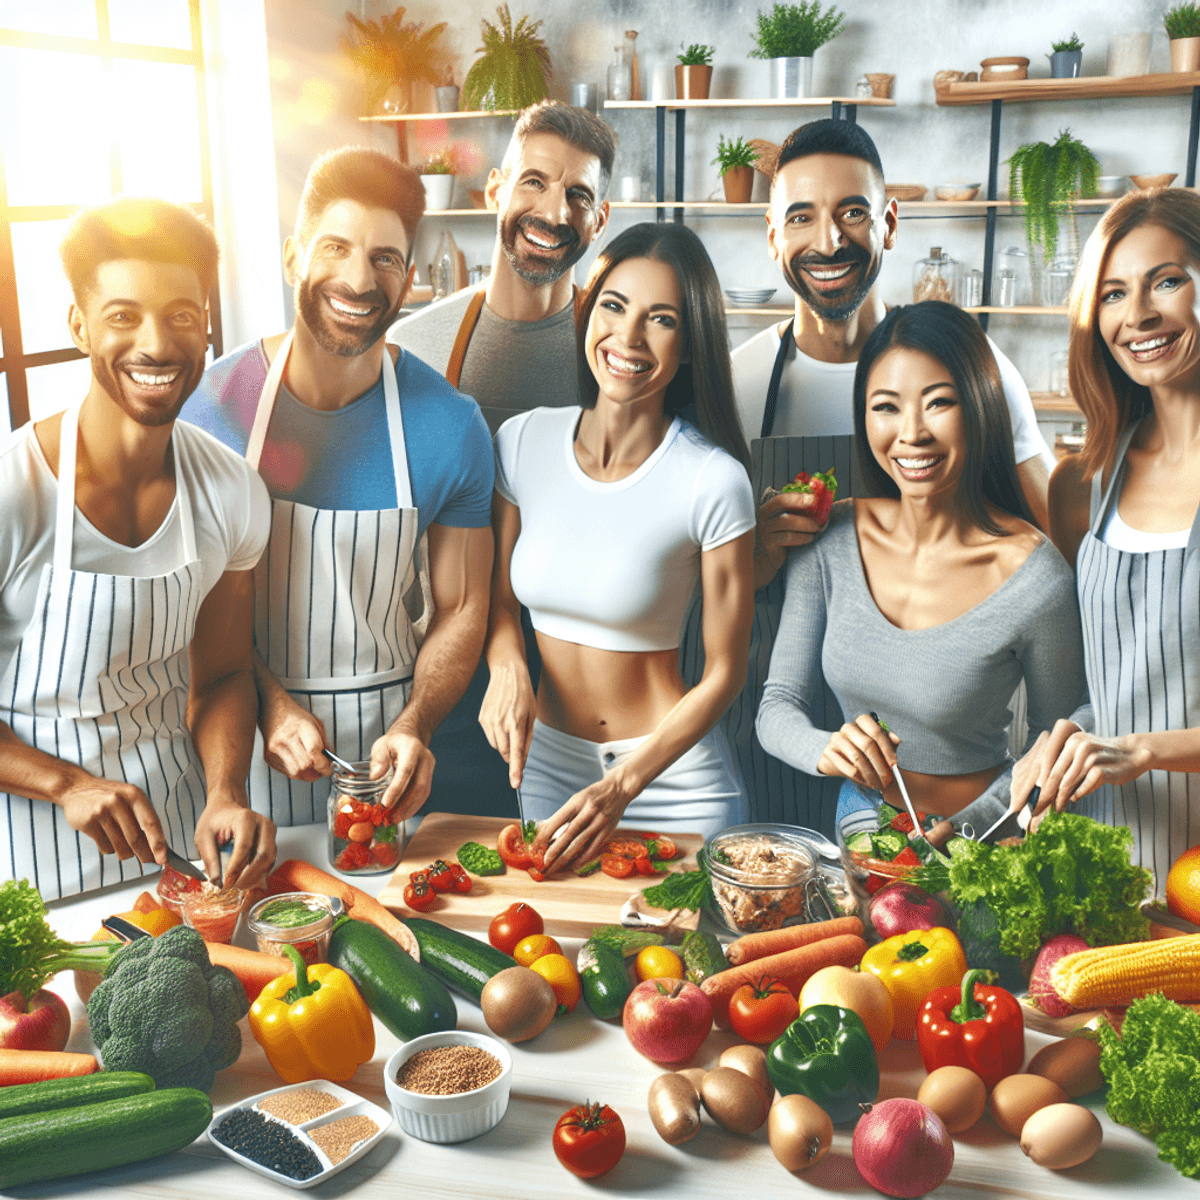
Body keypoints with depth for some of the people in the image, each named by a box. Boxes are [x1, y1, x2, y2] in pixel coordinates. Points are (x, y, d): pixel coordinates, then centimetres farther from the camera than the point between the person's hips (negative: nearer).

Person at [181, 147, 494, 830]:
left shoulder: (451, 427, -10)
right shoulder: (214, 401, -11)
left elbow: (461, 611, -3)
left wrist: (413, 728, -18)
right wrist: (270, 701, -16)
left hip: (385, 728, 0)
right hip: (244, 724, 0)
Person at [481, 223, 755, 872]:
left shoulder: (714, 480, -18)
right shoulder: (523, 441, -6)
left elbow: (723, 672, -12)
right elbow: (499, 598, 7)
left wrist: (621, 785, -19)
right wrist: (507, 666, -14)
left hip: (673, 774, -3)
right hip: (545, 763, 4)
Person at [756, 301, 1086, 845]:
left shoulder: (1035, 578, -17)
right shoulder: (829, 539, -6)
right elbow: (777, 707, -1)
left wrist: (964, 826, -14)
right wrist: (825, 750, -21)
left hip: (973, 837, -2)